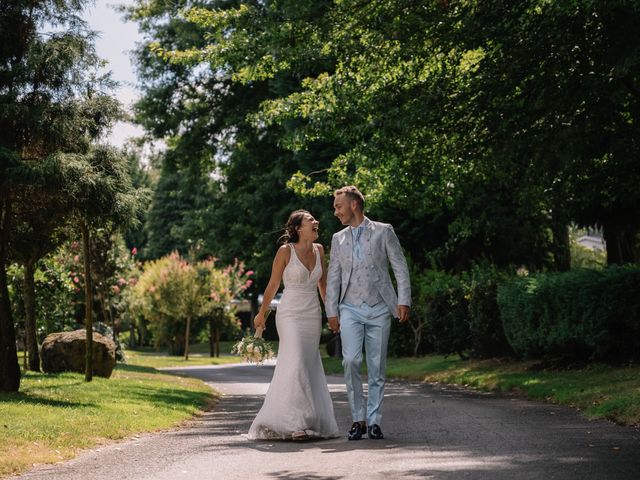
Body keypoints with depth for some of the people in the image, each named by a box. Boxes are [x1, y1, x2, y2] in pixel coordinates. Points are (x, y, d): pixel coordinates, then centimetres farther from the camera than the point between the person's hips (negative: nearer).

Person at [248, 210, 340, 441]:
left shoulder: (319, 250, 6)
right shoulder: (285, 251, -9)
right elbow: (273, 284, 0)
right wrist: (261, 314, 8)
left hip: (313, 316, 5)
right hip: (290, 315, -5)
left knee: (310, 368, 7)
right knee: (296, 366, -16)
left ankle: (312, 422, 14)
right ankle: (295, 424, -15)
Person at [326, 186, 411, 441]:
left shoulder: (383, 231, 4)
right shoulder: (338, 239, 14)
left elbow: (400, 268, 2)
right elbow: (333, 278, 14)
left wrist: (404, 301, -8)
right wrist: (331, 312, 7)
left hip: (379, 309, -1)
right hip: (350, 309, 2)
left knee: (377, 367, 0)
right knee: (351, 360, -15)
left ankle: (374, 422, 7)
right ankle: (358, 419, -6)